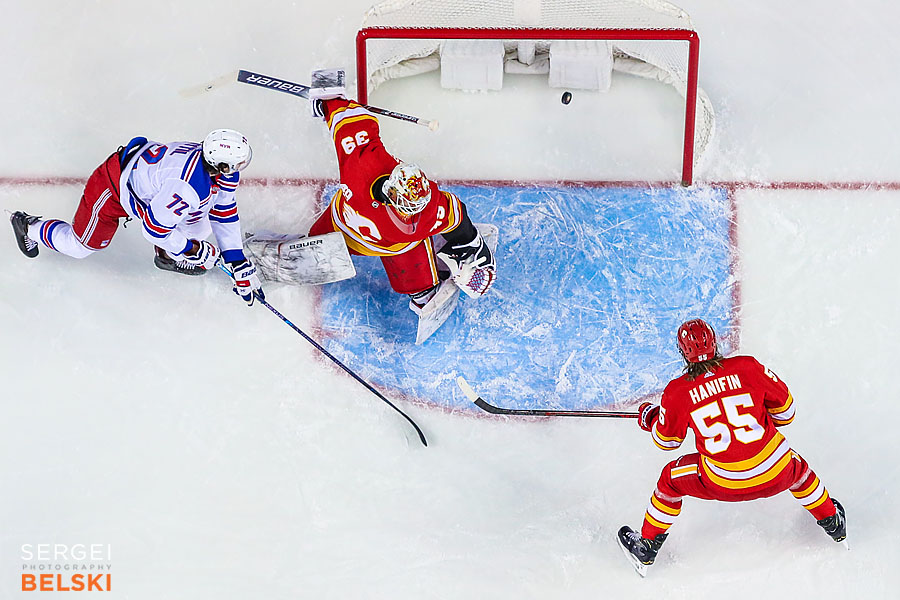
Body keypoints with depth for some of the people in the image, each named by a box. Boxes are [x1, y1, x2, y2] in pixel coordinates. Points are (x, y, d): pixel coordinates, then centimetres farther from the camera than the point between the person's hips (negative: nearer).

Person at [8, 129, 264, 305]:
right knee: (81, 245, 12)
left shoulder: (222, 167, -15)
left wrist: (239, 262, -3)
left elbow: (224, 212, -3)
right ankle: (29, 226, 37)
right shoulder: (188, 187, -41)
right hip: (112, 187, -7)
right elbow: (154, 228, -31)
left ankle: (167, 255, 24)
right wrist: (191, 250, -18)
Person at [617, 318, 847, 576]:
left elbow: (666, 440, 8)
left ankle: (646, 547, 35)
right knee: (798, 468, 37)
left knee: (672, 478, 25)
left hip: (725, 485, -2)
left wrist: (649, 418, 29)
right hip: (776, 474, 2)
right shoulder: (747, 367, -5)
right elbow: (784, 405, 8)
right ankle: (832, 522, 57)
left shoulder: (677, 392, -7)